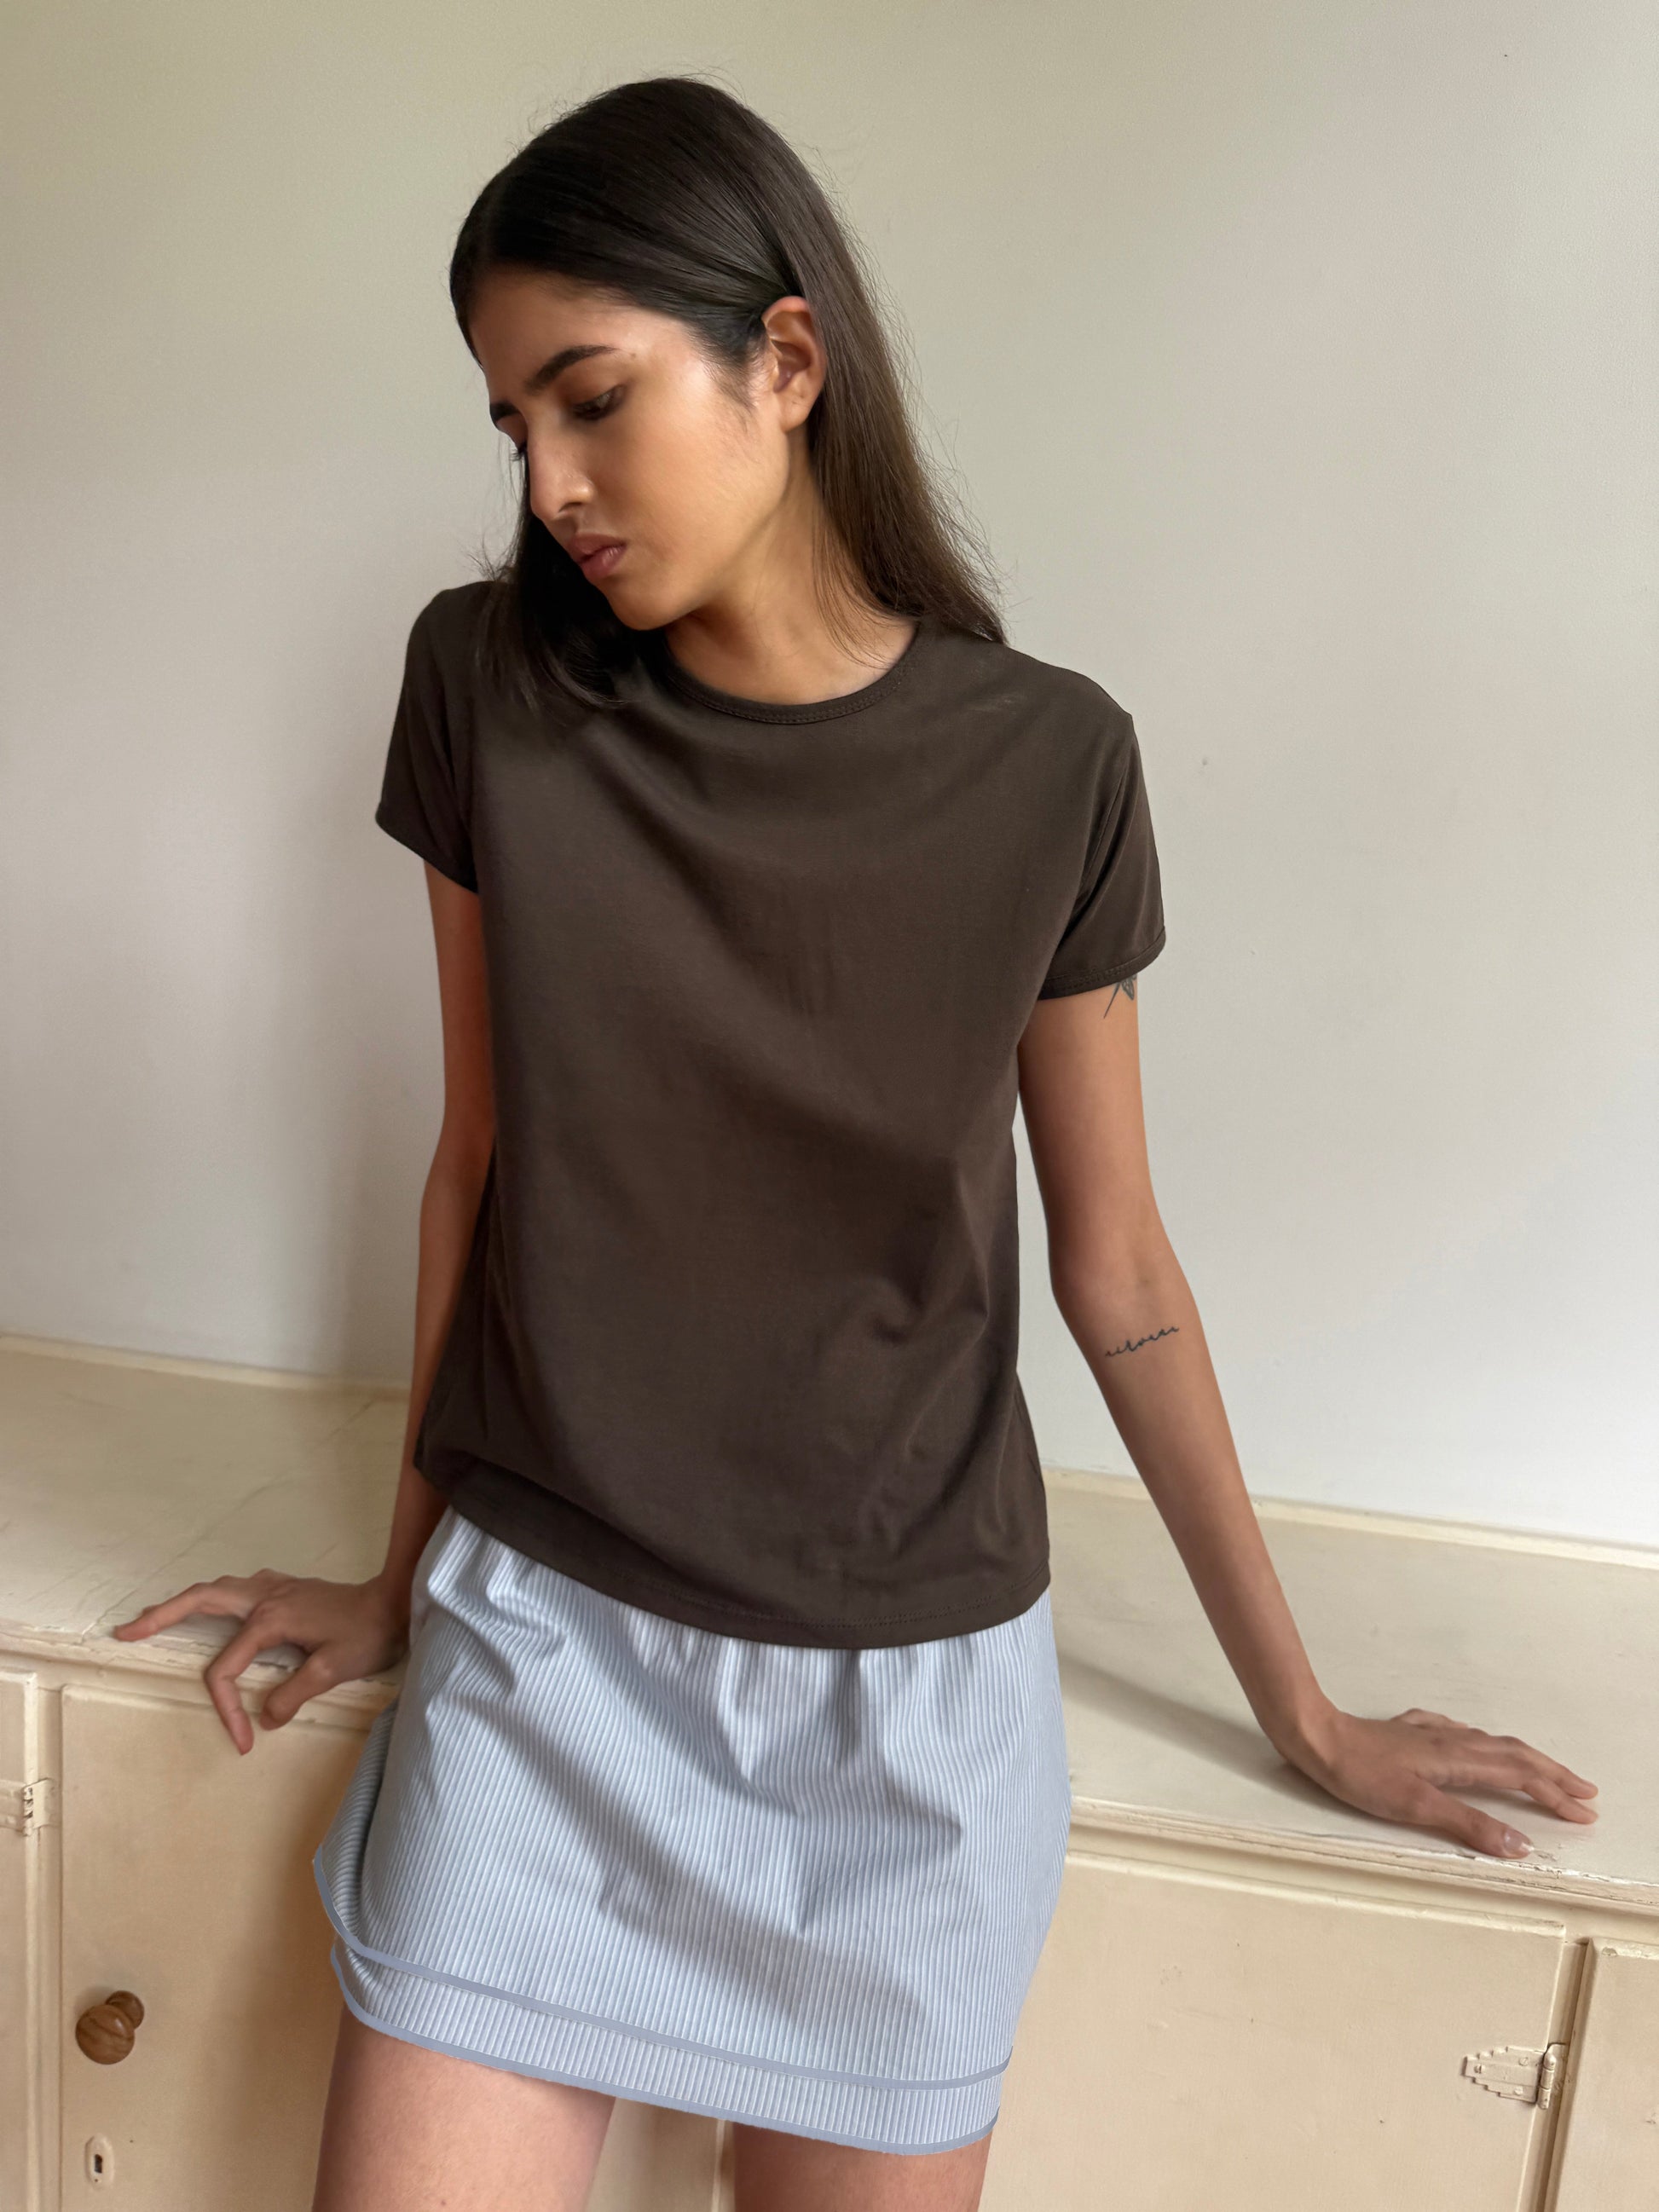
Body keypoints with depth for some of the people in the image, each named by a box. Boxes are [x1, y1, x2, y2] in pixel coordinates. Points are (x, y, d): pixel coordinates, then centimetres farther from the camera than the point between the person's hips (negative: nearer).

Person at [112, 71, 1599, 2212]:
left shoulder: (1045, 765, -8)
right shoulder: (490, 687, -5)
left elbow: (1113, 1264, -1)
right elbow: (484, 1159, 2)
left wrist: (1303, 1710, 7)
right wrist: (401, 1572, 11)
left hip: (908, 1681, 0)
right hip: (542, 1639, 1)